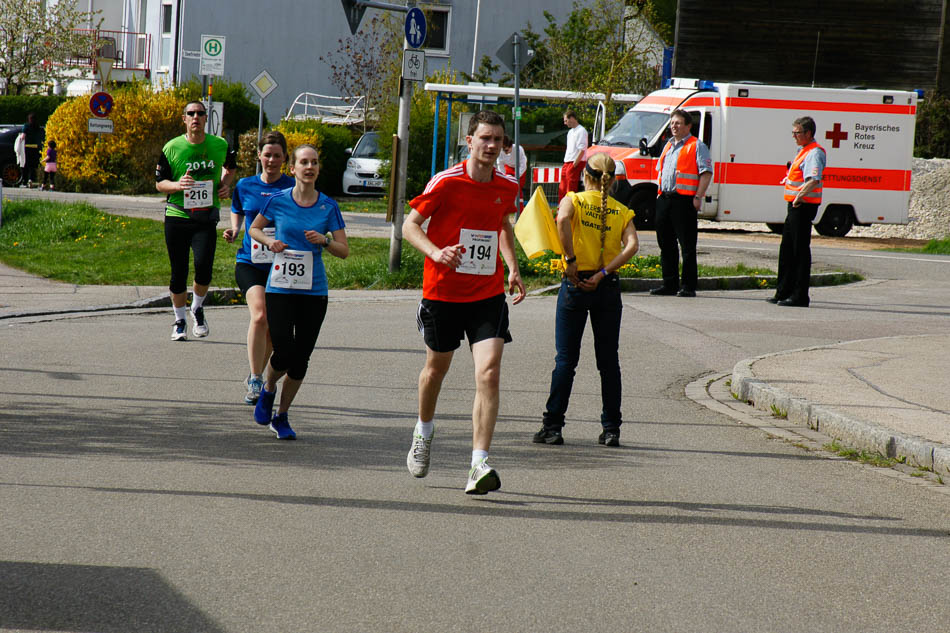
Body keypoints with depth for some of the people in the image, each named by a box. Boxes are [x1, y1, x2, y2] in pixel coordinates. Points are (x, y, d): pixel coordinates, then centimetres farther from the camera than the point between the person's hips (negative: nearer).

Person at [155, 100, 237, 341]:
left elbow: (230, 167, 25)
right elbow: (159, 183, 4)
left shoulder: (220, 145, 3)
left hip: (206, 218, 0)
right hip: (177, 216, 0)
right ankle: (180, 321, 22)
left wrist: (226, 184, 4)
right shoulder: (172, 148, -2)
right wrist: (177, 185, -17)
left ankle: (197, 308, 12)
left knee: (203, 265, -17)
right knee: (179, 272, 4)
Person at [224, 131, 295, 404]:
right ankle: (255, 380, -15)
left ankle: (256, 377, 29)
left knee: (272, 327, 6)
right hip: (249, 262, 0)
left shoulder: (293, 187, 0)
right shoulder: (245, 186, 6)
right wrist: (233, 231, 5)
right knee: (260, 315, -22)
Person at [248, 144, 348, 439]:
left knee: (301, 358, 3)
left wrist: (324, 241, -15)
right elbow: (254, 228, 15)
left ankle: (281, 416, 20)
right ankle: (267, 390, 22)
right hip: (280, 289, -2)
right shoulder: (278, 201, -1)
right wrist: (270, 242, -5)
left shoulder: (328, 206, 2)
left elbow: (344, 251, 4)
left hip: (314, 292, 2)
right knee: (284, 353, -12)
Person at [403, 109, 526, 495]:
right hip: (442, 291, -2)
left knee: (489, 372, -15)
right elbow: (410, 224, -6)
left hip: (488, 294, 2)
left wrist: (512, 268, 12)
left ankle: (479, 465, -17)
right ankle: (424, 431, 48)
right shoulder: (446, 183, -11)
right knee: (437, 367, 17)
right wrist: (435, 252, -25)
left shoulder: (508, 187, 3)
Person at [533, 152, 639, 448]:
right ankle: (611, 429, 8)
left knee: (566, 360, 3)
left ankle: (552, 427, 2)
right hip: (608, 288, 2)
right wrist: (603, 273, -13)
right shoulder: (622, 211, 7)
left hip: (575, 284, -2)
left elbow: (563, 219, -24)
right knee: (609, 361, 9)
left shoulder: (574, 200, 0)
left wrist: (570, 260, -19)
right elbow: (632, 246, -10)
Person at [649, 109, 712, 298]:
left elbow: (706, 173, -9)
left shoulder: (696, 146, -2)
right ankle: (669, 284, 18)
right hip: (665, 198, 8)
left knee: (687, 246, -5)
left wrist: (698, 197, -17)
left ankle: (688, 287, -3)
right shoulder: (668, 146, 20)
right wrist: (660, 192, 16)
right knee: (666, 243, 10)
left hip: (684, 199, -8)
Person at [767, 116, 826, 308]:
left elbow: (814, 180, -32)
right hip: (794, 205, 11)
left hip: (804, 205, -11)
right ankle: (783, 292, 24)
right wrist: (789, 179, 47)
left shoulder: (814, 153, -16)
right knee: (787, 249, 16)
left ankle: (799, 296, -5)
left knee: (800, 250, -7)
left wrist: (800, 195, -39)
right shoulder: (803, 151, 16)